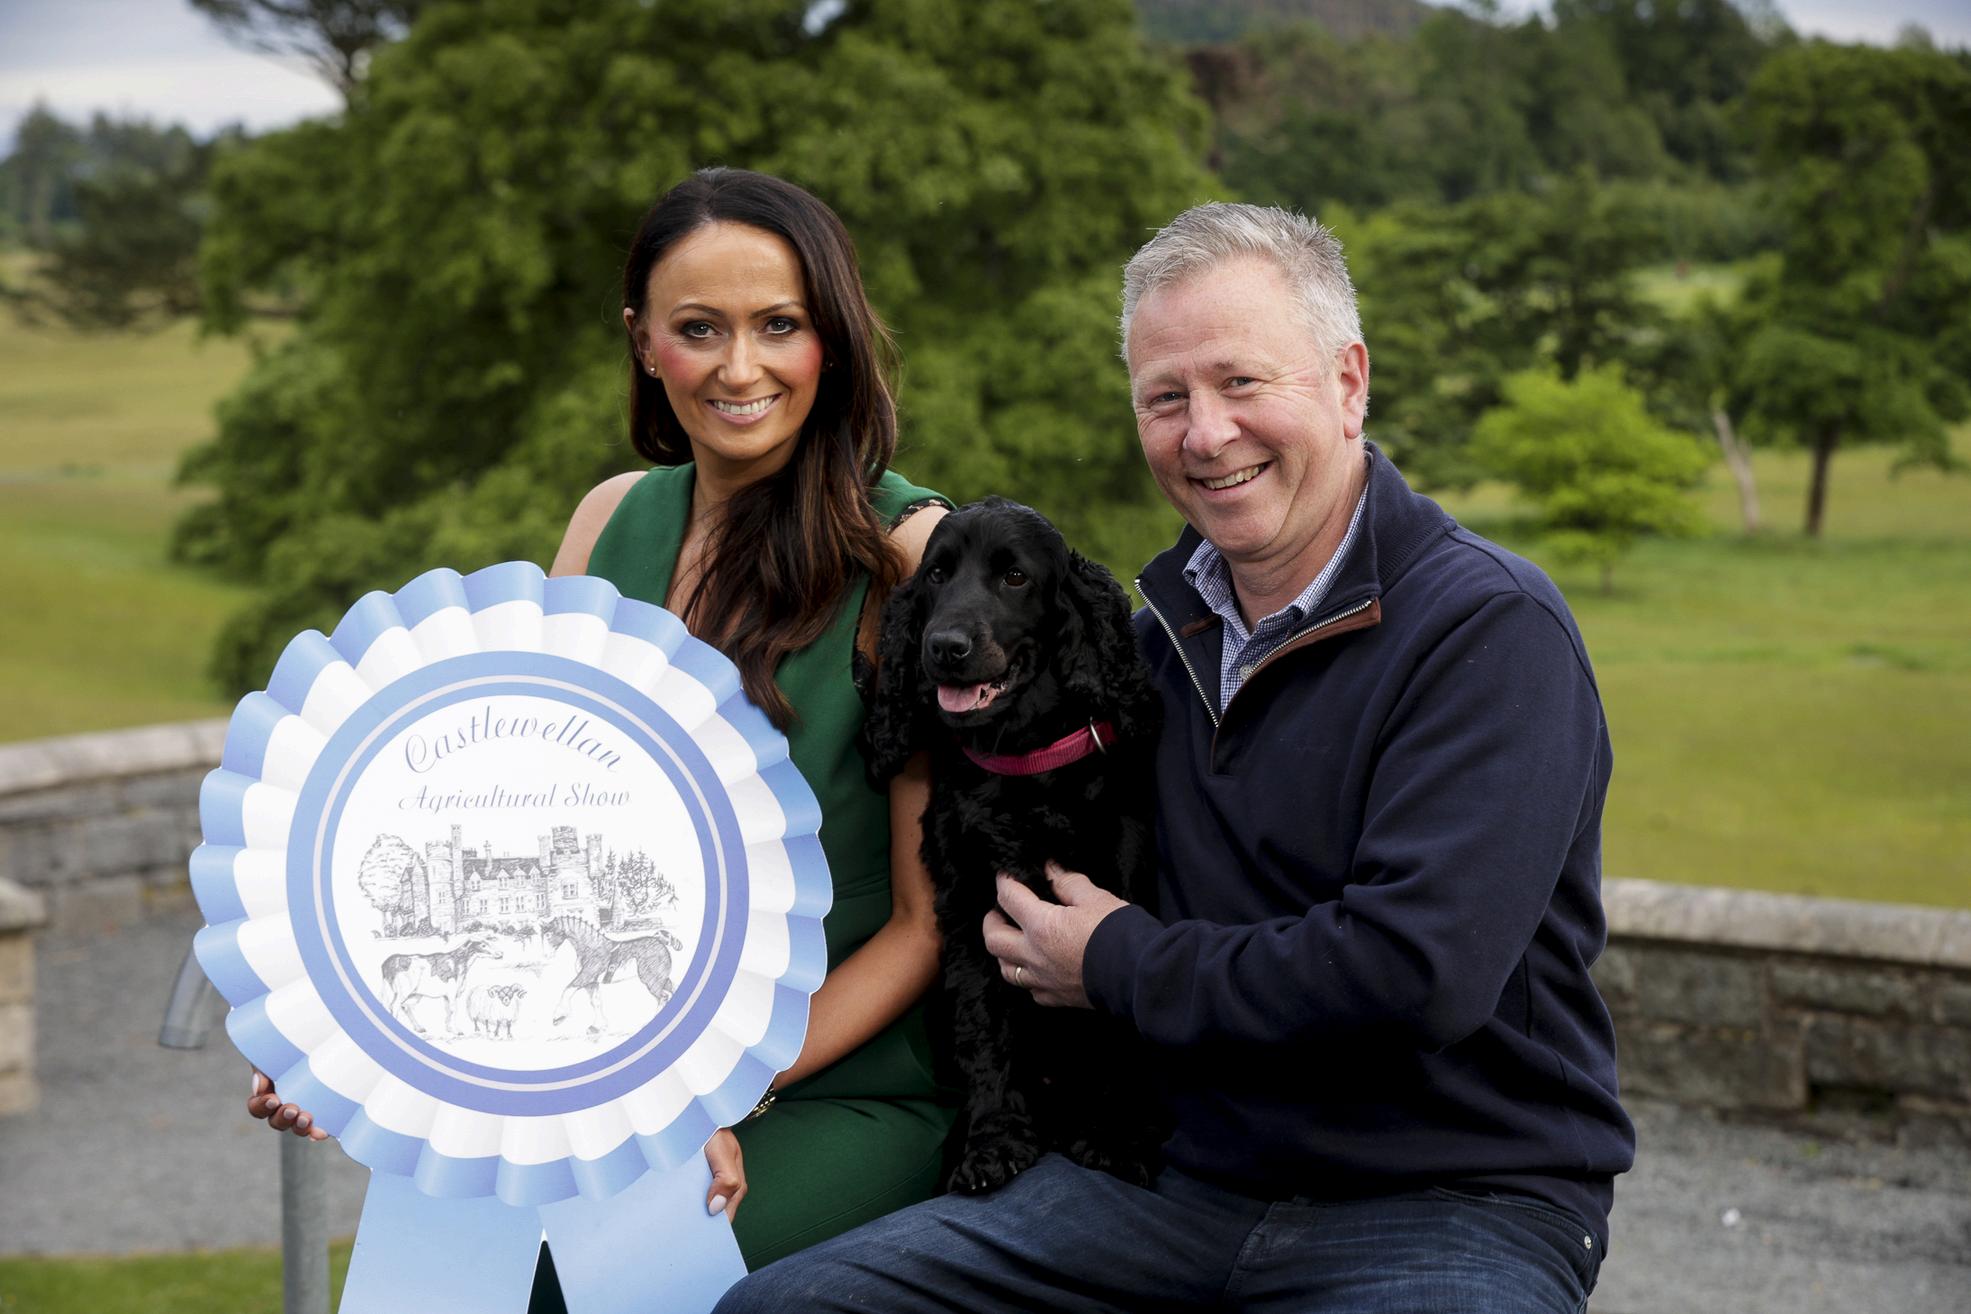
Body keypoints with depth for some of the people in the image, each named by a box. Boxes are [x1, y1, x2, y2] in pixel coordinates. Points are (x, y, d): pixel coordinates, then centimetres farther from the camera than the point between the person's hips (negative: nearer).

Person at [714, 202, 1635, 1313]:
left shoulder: (1492, 627, -12)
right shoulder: (1170, 625, 12)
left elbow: (1420, 974, -24)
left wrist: (1121, 965, -10)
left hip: (1455, 1209, -6)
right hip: (1188, 1173, 6)